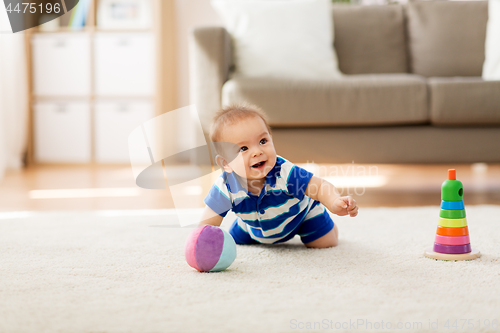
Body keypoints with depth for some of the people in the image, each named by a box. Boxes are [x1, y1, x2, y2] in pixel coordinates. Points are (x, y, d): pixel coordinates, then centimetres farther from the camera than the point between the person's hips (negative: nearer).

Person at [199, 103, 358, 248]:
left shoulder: (284, 173, -44)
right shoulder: (225, 188, -37)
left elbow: (320, 188, -40)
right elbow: (208, 224, -32)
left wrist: (335, 203, -63)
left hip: (299, 212, -2)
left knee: (326, 242, -3)